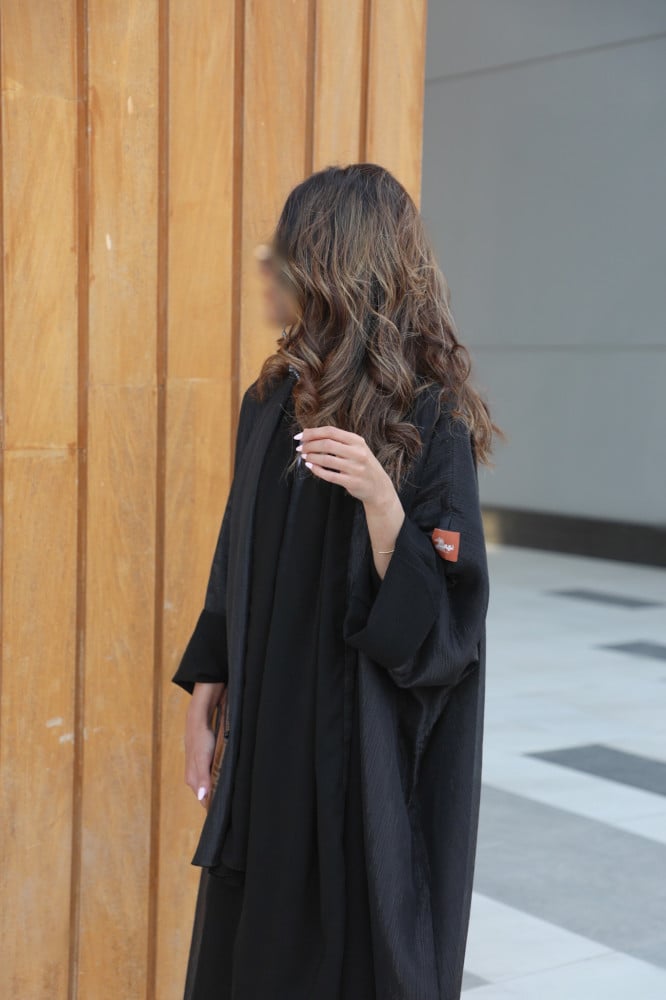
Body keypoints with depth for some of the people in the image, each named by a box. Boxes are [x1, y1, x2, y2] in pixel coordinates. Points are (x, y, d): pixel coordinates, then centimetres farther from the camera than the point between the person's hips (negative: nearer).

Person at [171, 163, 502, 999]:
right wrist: (203, 707, 9)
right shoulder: (273, 400, 5)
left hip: (366, 749, -6)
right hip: (264, 734, 6)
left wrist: (381, 500, -31)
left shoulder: (430, 420, -15)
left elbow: (442, 617, -17)